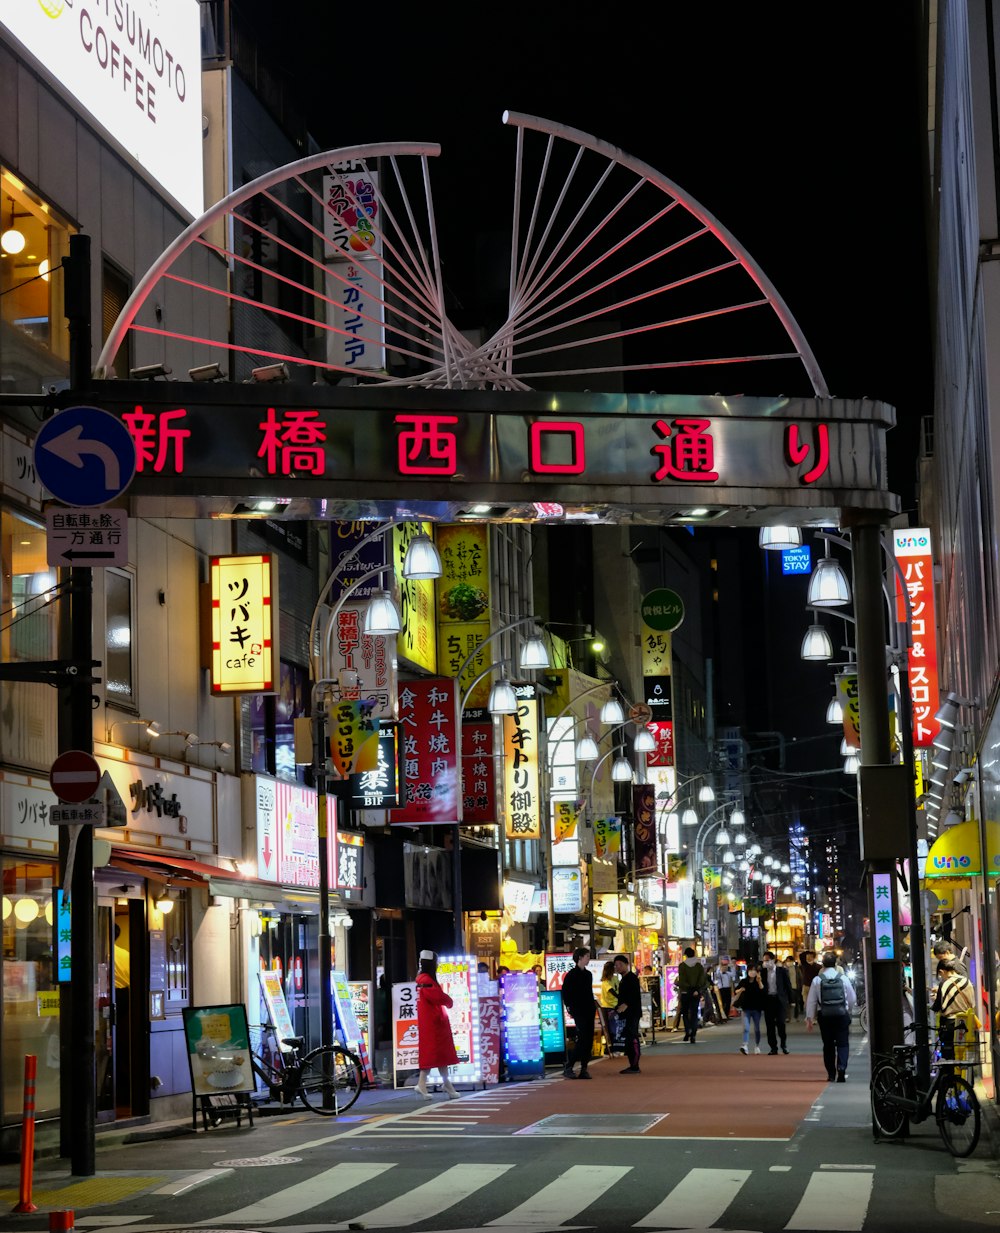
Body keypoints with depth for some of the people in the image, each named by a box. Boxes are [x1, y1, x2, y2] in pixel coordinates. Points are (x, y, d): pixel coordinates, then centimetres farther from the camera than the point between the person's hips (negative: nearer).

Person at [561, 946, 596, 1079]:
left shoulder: (588, 974, 16)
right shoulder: (572, 974, -5)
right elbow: (565, 993, -5)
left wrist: (593, 1006, 13)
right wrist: (570, 1007, -9)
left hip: (589, 1011, 7)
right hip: (579, 1012, -7)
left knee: (589, 1040, 3)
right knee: (582, 1039, -14)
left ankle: (584, 1069, 6)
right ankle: (568, 1067, -8)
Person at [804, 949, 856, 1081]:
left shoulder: (817, 980, -2)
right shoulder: (843, 978, -1)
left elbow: (811, 1001, 0)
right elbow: (852, 998, 7)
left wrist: (809, 1018, 8)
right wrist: (849, 1010, 26)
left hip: (824, 1015, 1)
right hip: (841, 1015, -1)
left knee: (828, 1044, 10)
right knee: (843, 1043, 1)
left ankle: (831, 1074, 12)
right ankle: (841, 1069, -18)